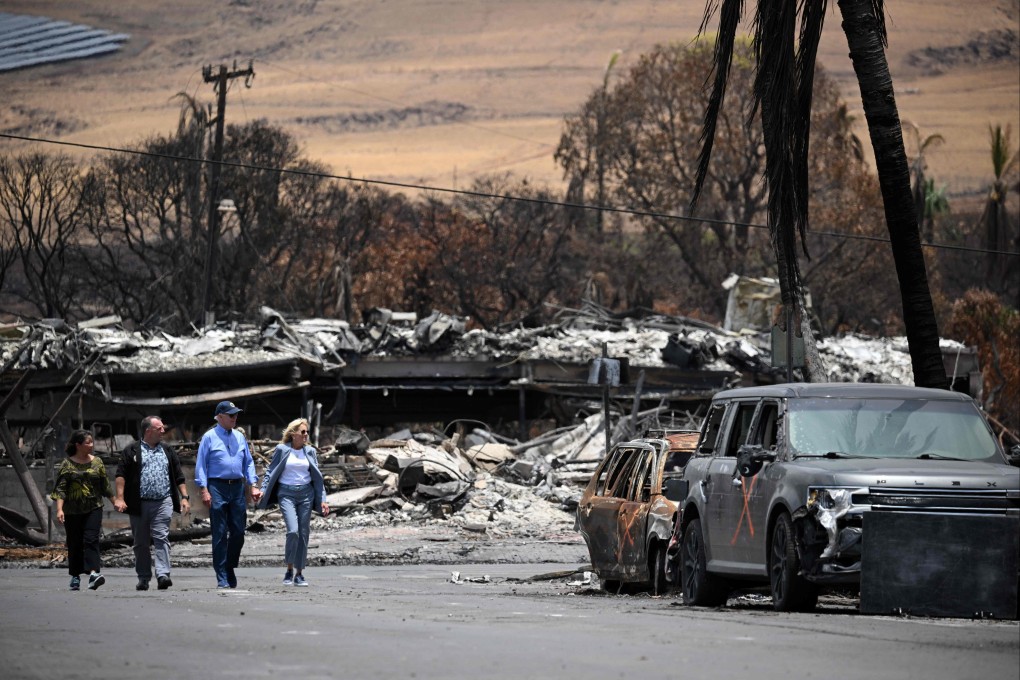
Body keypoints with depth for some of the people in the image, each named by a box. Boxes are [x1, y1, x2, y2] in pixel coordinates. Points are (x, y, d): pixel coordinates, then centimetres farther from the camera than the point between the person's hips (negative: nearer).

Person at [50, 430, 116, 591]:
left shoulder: (97, 462, 7)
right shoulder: (67, 464, -1)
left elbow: (105, 486, 15)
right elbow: (60, 488, -6)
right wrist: (59, 509, -17)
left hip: (93, 508, 1)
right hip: (72, 511, -1)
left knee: (91, 540, -14)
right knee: (74, 543, 6)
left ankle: (94, 573, -27)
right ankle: (75, 576, 18)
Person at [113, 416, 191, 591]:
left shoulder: (168, 452, 16)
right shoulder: (132, 451, 6)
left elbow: (179, 477, 17)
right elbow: (120, 475, 0)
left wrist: (184, 497, 8)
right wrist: (120, 498, -10)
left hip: (163, 503, 1)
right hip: (139, 504, -1)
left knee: (161, 538, -12)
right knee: (141, 542, 5)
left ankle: (163, 575, -19)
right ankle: (143, 578, 12)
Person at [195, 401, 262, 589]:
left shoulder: (239, 437, 14)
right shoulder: (209, 437, -1)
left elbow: (248, 462, 18)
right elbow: (201, 465, -3)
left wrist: (252, 485, 7)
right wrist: (204, 490, -11)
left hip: (237, 488, 5)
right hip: (217, 488, -5)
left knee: (238, 532, 3)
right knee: (220, 534, -3)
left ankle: (230, 568, 21)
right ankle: (222, 578, -1)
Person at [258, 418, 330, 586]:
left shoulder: (310, 451, 9)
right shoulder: (282, 450, 0)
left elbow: (317, 477, 12)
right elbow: (270, 471, 5)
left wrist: (322, 500, 7)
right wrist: (263, 490, -7)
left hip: (306, 494, 3)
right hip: (286, 494, -3)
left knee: (303, 534, 3)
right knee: (293, 531, -18)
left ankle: (299, 574, 12)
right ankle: (289, 570, -2)